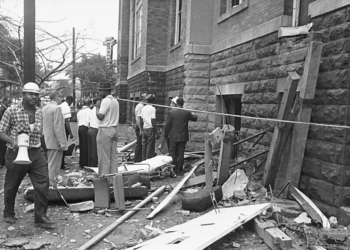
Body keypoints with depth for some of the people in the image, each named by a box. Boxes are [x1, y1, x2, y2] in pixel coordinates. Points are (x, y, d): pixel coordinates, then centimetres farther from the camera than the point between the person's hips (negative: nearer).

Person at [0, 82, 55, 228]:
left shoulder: (39, 112, 7)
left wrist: (35, 144, 5)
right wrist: (13, 141, -22)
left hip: (36, 153, 3)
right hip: (16, 153, -3)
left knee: (43, 183, -6)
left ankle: (40, 217, 5)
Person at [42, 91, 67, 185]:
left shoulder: (44, 108, 10)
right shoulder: (57, 108, -16)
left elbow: (42, 124, 16)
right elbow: (58, 127, -20)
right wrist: (62, 142, -18)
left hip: (47, 141, 9)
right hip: (55, 142, -9)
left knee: (50, 164, 17)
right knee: (53, 166, -3)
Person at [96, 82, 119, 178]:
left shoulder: (106, 100, -13)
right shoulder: (115, 101, 14)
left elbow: (100, 116, -17)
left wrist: (97, 107, -3)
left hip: (105, 130, -9)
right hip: (114, 129, 9)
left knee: (104, 157, -3)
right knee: (113, 156, 10)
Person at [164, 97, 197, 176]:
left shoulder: (171, 112, -10)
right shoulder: (187, 113, -4)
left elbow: (167, 125, -7)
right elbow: (195, 118, 14)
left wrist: (165, 135, 4)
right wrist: (193, 114, 37)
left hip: (173, 137, -2)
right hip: (183, 137, 2)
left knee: (173, 154, 7)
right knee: (181, 154, 9)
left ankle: (174, 170, 9)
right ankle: (180, 170, 14)